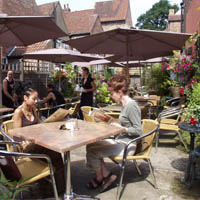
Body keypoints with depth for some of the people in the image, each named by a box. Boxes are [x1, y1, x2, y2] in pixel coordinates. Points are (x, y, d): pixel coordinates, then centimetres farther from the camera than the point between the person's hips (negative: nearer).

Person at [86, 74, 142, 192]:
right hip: (120, 141, 10)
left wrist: (120, 128, -21)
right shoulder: (125, 104, 8)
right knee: (90, 145, 3)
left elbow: (138, 130, -21)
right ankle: (107, 175, 9)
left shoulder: (131, 105, -20)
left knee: (91, 152, -13)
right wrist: (112, 122, 8)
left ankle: (99, 178, 15)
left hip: (127, 146, -10)